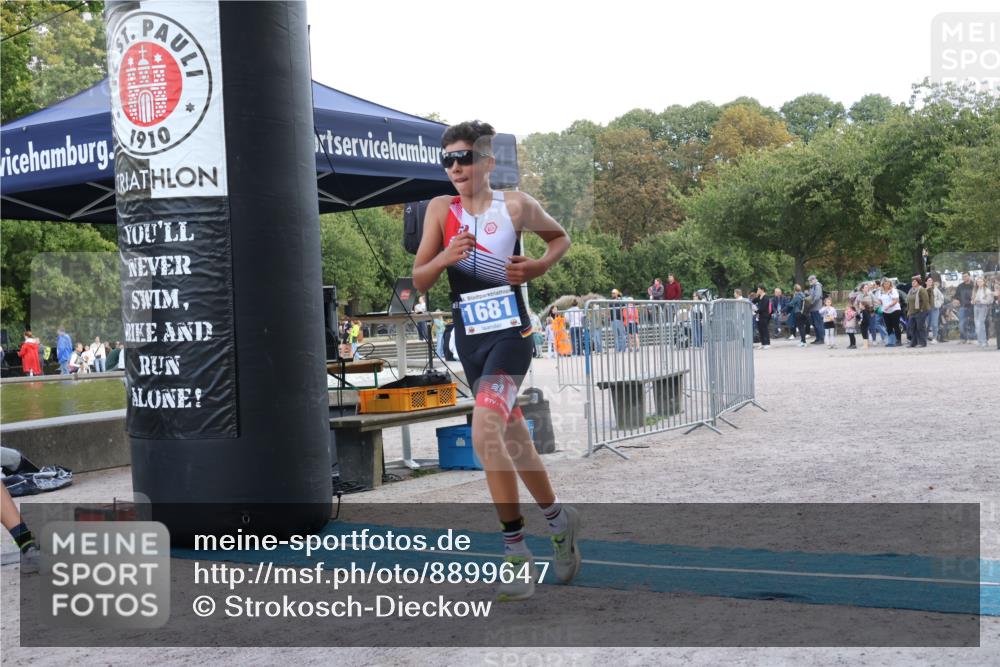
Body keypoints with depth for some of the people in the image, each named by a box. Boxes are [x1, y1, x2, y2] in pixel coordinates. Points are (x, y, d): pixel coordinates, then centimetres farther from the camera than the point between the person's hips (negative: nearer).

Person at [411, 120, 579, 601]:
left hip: (510, 334, -5)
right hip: (469, 340, 5)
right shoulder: (441, 209, 5)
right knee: (512, 442, 14)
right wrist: (446, 257, -16)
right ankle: (559, 519, 36)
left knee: (485, 435, -22)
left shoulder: (515, 205, -4)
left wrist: (538, 267, -5)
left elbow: (560, 237, 14)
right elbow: (419, 280, 3)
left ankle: (517, 555, -12)